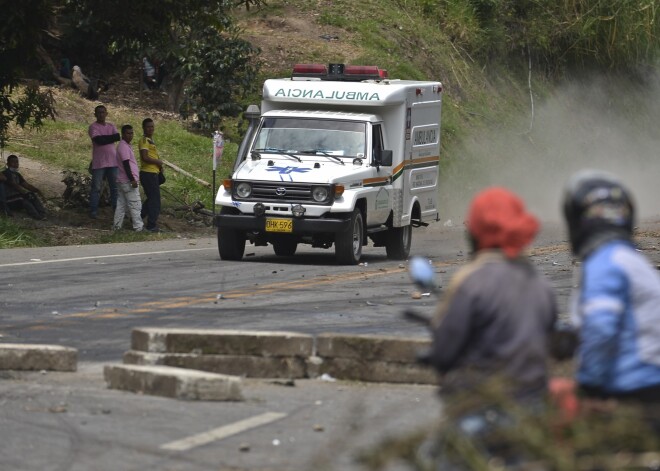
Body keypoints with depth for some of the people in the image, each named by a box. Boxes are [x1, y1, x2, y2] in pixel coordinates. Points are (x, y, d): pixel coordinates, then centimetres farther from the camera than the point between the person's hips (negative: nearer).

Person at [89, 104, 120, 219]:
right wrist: (110, 138, -7)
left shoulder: (111, 126, 13)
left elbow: (117, 137, -5)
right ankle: (93, 211, 3)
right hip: (99, 162, -5)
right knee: (96, 188, -1)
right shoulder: (93, 127, -4)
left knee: (115, 187, 7)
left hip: (112, 161, 5)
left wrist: (104, 138, -14)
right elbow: (98, 140, -18)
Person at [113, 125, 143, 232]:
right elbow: (126, 164, -21)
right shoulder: (124, 147, -15)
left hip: (121, 181, 10)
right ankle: (138, 226, -3)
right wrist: (132, 179, -22)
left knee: (121, 203, 11)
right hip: (128, 181, -10)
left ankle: (117, 225, 12)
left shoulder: (125, 146, 17)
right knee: (135, 204, -5)